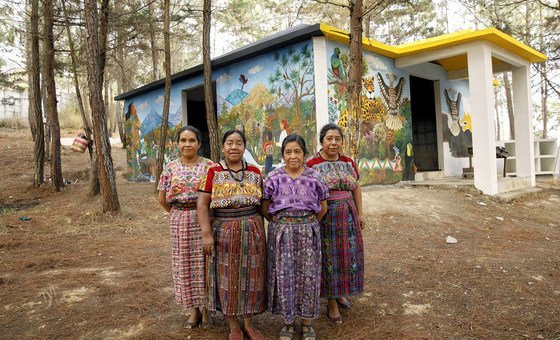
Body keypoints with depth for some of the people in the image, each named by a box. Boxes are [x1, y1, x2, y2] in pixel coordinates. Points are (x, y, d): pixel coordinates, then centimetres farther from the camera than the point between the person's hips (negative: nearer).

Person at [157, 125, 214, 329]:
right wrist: (177, 213, 11)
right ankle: (194, 309, 24)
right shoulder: (171, 167, 4)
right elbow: (163, 199, 10)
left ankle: (205, 308, 20)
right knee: (185, 265, 9)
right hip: (180, 222, 3)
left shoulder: (208, 165, -3)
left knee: (203, 263, 3)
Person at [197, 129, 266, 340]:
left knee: (250, 275, 9)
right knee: (227, 276, 6)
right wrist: (206, 234, -15)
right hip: (224, 232, -2)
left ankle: (248, 323, 27)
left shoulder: (255, 172, 6)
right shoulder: (213, 172, -3)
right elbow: (202, 204, -7)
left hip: (252, 231, 3)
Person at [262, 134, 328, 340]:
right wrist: (281, 223, 5)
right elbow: (265, 209, 5)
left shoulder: (314, 178, 1)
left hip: (308, 232, 0)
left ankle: (307, 323, 24)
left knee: (308, 275, 6)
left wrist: (308, 224, 9)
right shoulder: (273, 178, -1)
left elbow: (322, 208, 10)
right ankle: (287, 323, 23)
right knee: (283, 275, 5)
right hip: (281, 232, 0)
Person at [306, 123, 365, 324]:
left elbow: (356, 189, 15)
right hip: (324, 217, -5)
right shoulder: (311, 164, -8)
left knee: (347, 254, 12)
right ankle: (331, 302, 18)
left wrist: (359, 214, 13)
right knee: (328, 256, 3)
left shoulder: (348, 162, 8)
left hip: (347, 216, 5)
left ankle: (339, 293, 33)